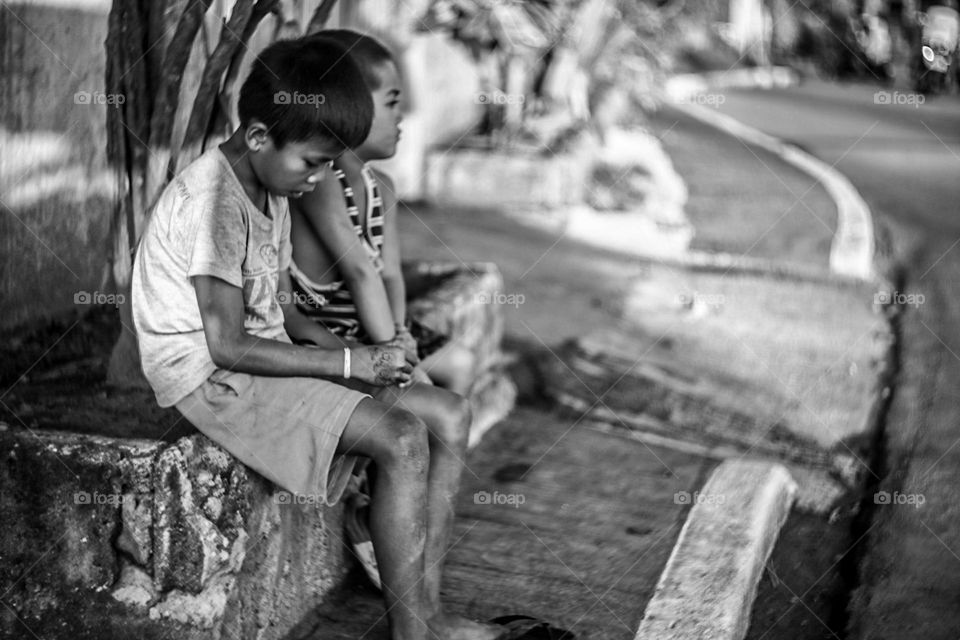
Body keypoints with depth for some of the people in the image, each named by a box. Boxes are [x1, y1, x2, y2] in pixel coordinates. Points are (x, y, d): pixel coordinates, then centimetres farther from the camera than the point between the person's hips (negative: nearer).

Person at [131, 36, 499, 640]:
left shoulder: (271, 190, 10)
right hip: (213, 378, -10)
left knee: (450, 417, -1)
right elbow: (229, 346, -23)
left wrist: (358, 354, -3)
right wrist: (348, 362, -19)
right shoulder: (213, 200, -21)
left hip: (264, 355, 10)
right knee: (403, 439, -24)